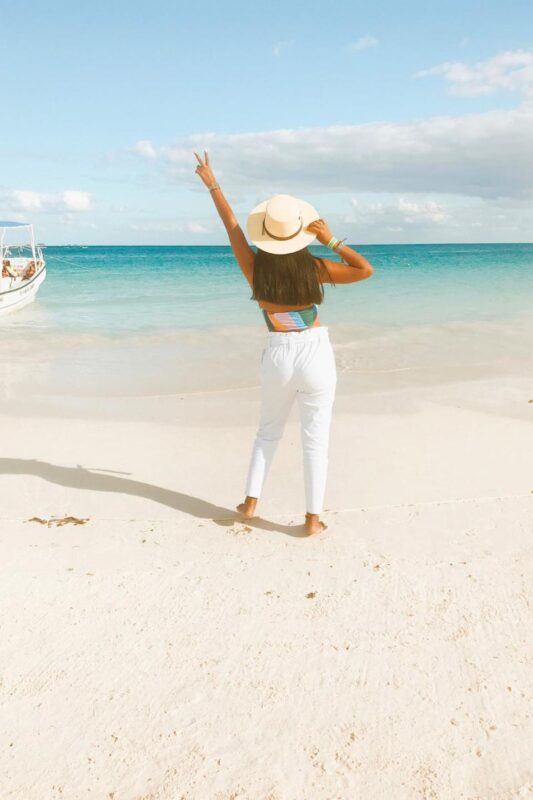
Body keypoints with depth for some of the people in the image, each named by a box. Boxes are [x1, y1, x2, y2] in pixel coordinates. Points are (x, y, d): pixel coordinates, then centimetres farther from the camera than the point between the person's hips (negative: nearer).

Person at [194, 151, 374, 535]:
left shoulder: (255, 267, -4)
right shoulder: (313, 268, -9)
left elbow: (232, 225, 10)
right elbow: (366, 270, -7)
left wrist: (212, 184, 23)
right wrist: (331, 240, -8)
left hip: (278, 356, 2)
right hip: (316, 353, -2)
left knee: (268, 431, 22)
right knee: (316, 439, 5)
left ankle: (251, 501, 24)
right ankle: (313, 518, 10)